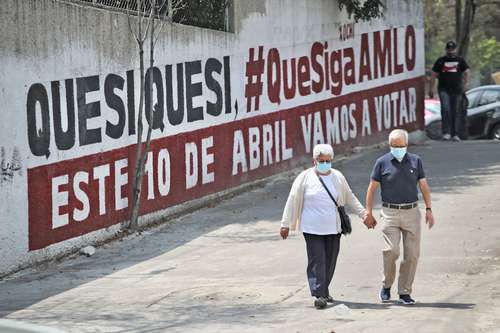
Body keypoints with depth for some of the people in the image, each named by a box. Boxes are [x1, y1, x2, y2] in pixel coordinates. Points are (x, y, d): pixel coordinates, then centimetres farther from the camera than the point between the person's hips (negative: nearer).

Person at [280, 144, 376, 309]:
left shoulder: (338, 177, 10)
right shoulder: (305, 178, -1)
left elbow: (350, 199, 19)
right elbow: (293, 201, 1)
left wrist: (365, 215, 14)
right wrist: (285, 224, 0)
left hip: (333, 228, 4)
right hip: (312, 229, -4)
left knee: (330, 262, 7)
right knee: (317, 261, -11)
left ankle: (324, 291, 22)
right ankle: (318, 295, -15)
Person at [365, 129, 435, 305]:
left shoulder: (415, 161, 7)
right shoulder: (382, 162, 1)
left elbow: (424, 186, 12)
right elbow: (371, 188, 5)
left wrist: (429, 209, 4)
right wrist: (369, 213, 1)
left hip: (411, 213, 2)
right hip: (390, 213, -2)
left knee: (412, 254, -1)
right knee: (391, 251, -14)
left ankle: (404, 292, 7)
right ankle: (387, 285, 8)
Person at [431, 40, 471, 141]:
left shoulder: (460, 60, 11)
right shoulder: (440, 61, 10)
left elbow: (467, 72, 3)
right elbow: (434, 75, 11)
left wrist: (466, 82, -16)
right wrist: (432, 89, 3)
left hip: (457, 90, 1)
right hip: (444, 89, -1)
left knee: (456, 112, 2)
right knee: (445, 109, -18)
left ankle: (455, 134, 8)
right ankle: (446, 132, -18)